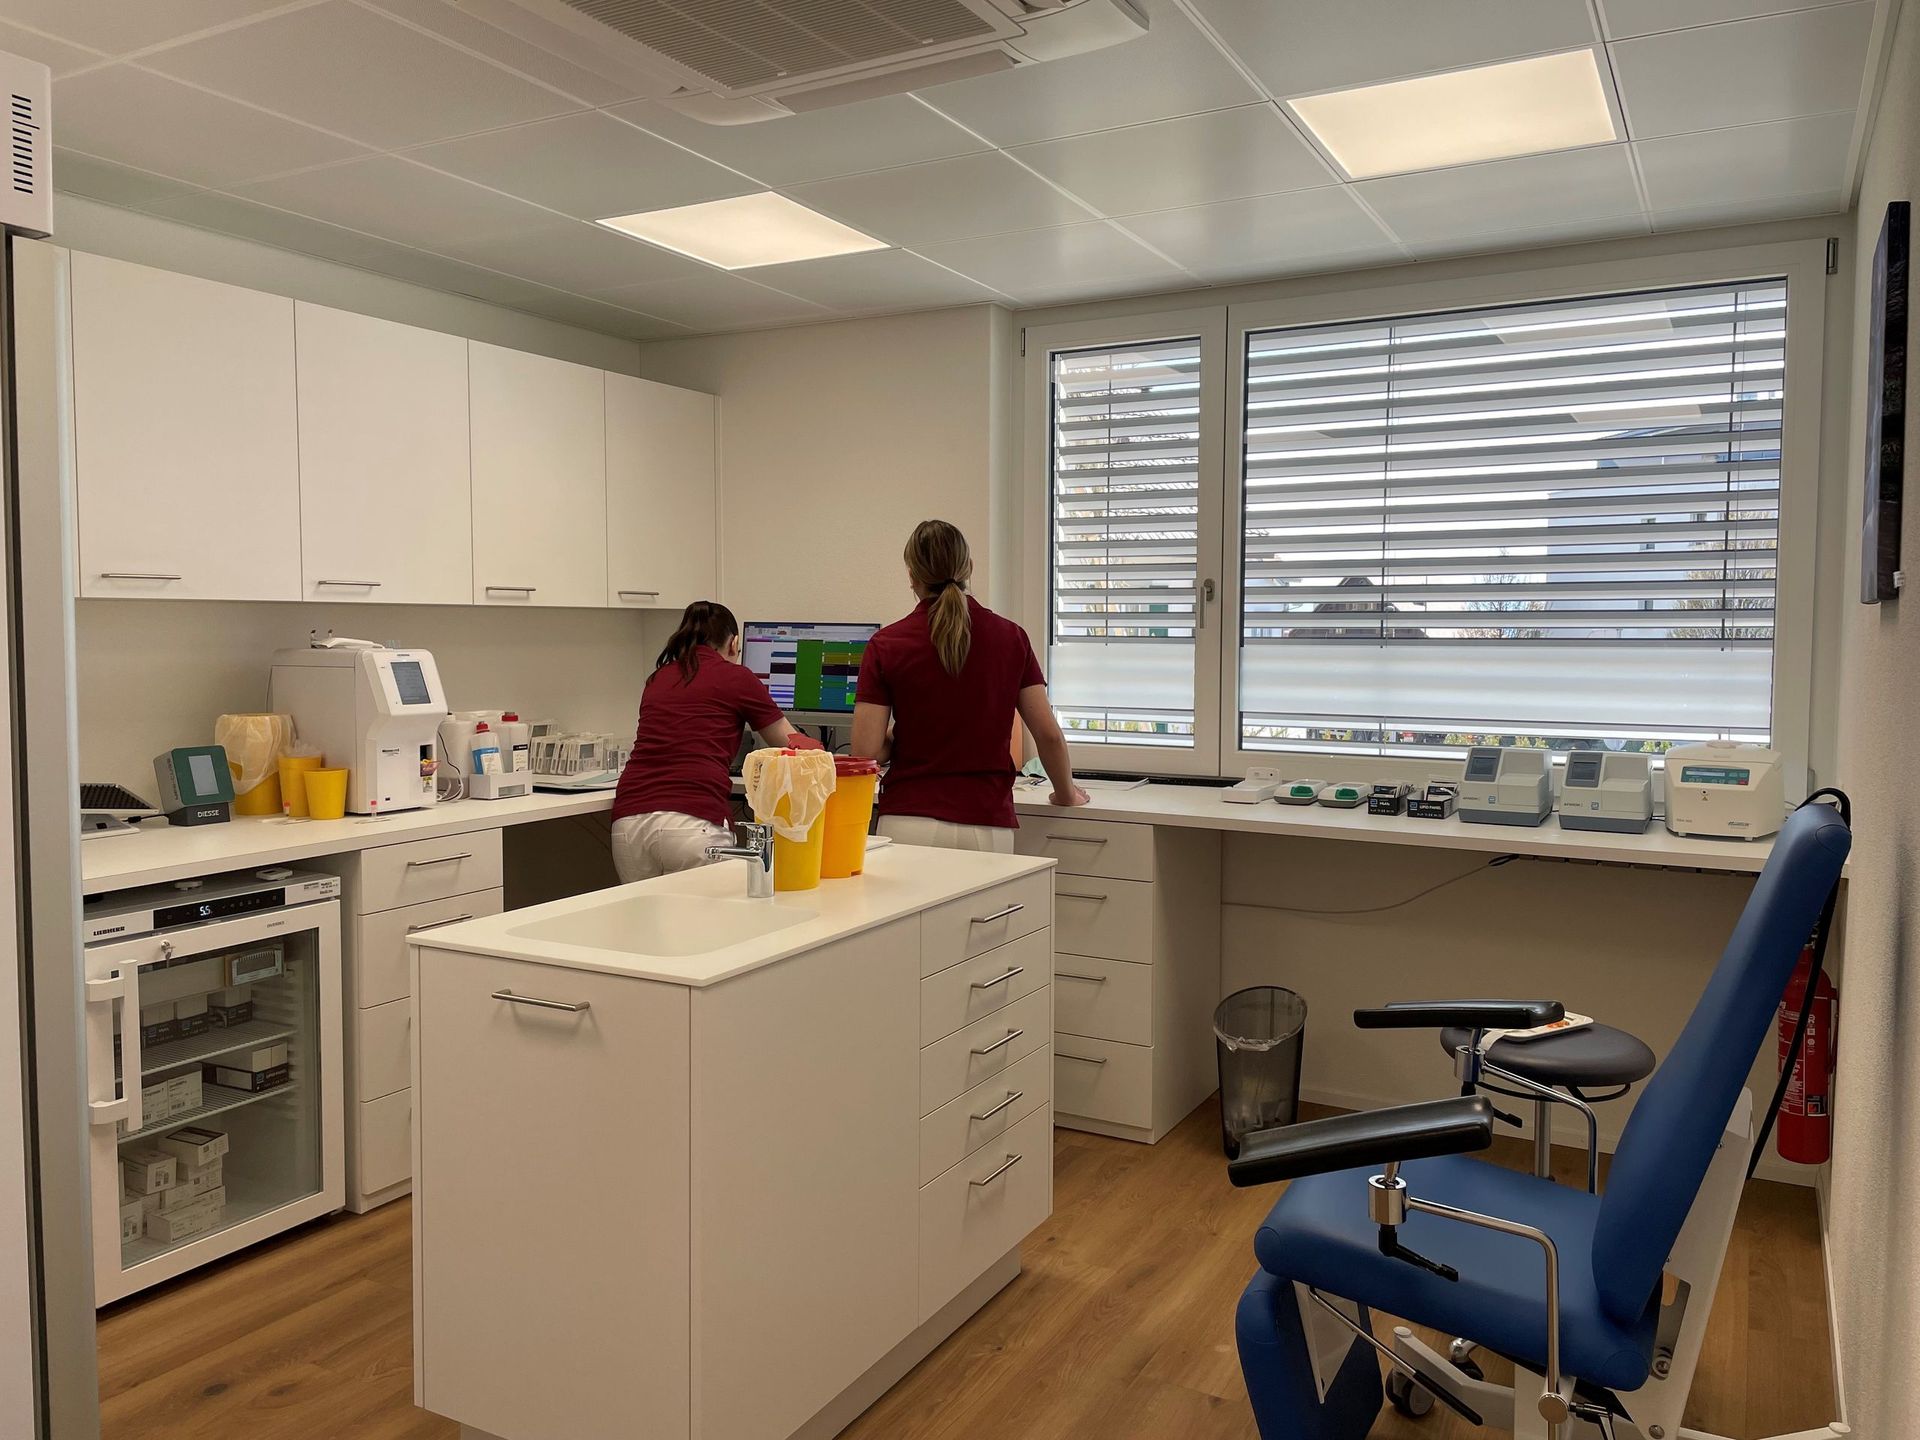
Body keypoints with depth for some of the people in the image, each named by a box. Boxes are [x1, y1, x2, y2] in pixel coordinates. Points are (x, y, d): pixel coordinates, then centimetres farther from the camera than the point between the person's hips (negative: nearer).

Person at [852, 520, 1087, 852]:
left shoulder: (887, 644, -2)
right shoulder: (1010, 637, 3)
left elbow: (867, 751, -6)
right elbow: (1049, 735, 3)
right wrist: (1067, 794, 20)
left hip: (909, 821, -1)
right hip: (988, 825, 1)